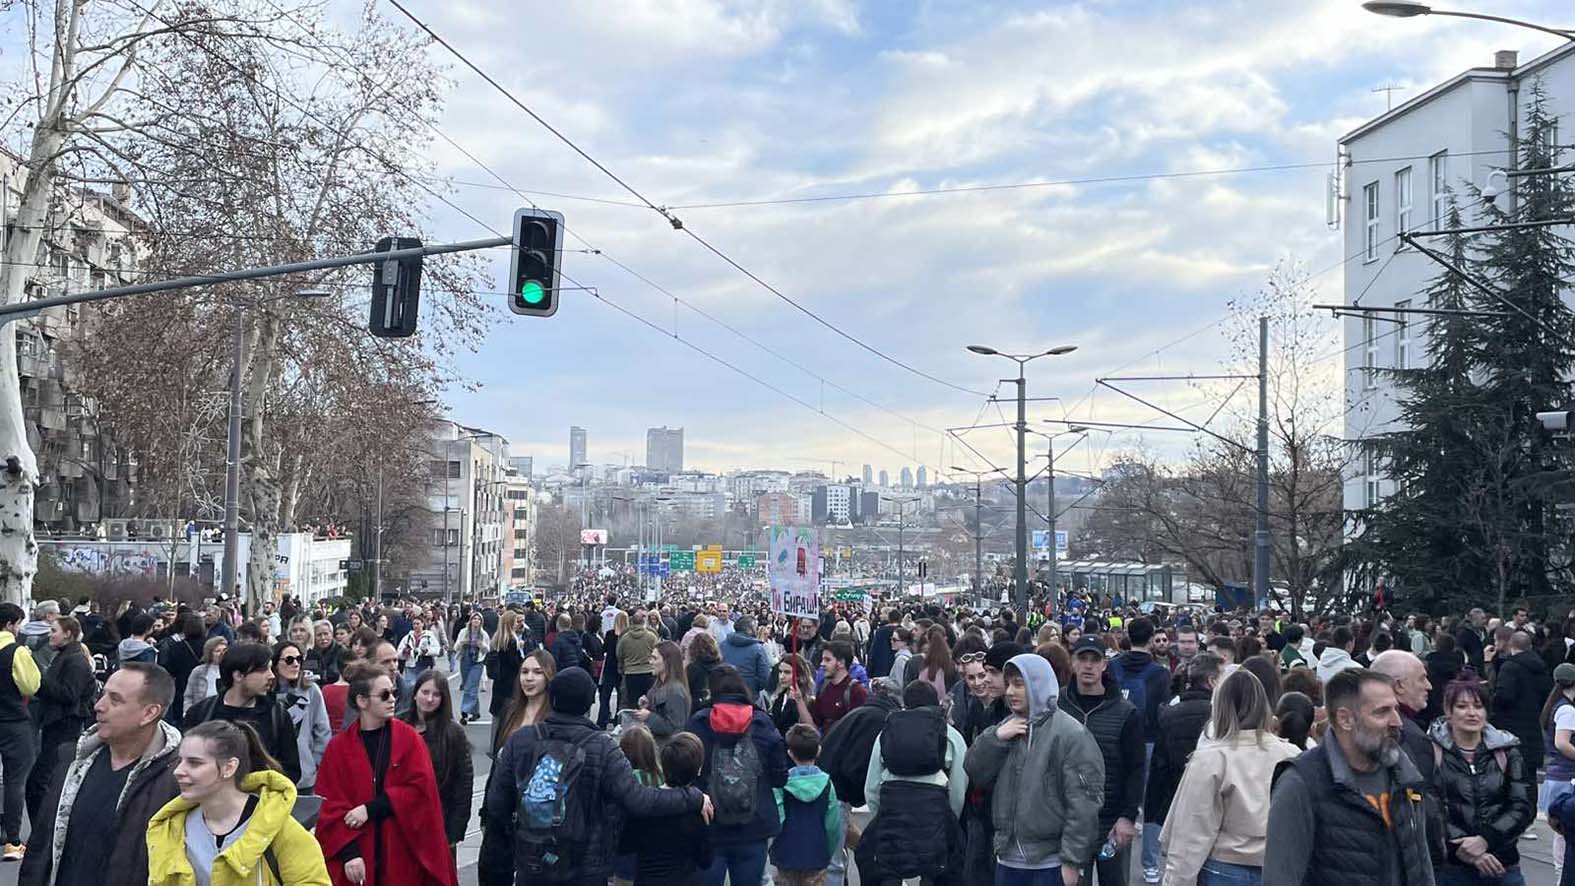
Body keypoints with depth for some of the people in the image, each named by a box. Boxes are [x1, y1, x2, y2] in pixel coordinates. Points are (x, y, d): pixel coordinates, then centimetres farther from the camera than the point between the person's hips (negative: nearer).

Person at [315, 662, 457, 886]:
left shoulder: (408, 738, 1)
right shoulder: (339, 747, 0)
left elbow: (421, 788, -7)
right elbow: (332, 806, -3)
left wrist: (371, 808, -13)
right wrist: (348, 852, -14)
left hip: (403, 853, 0)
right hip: (359, 860, 0)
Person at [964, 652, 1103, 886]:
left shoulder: (1071, 734, -12)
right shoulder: (1007, 727, 10)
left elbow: (1083, 803, -15)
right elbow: (975, 773, 6)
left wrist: (1072, 861, -17)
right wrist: (996, 738, -9)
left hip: (1051, 863, -6)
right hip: (1008, 859, 7)